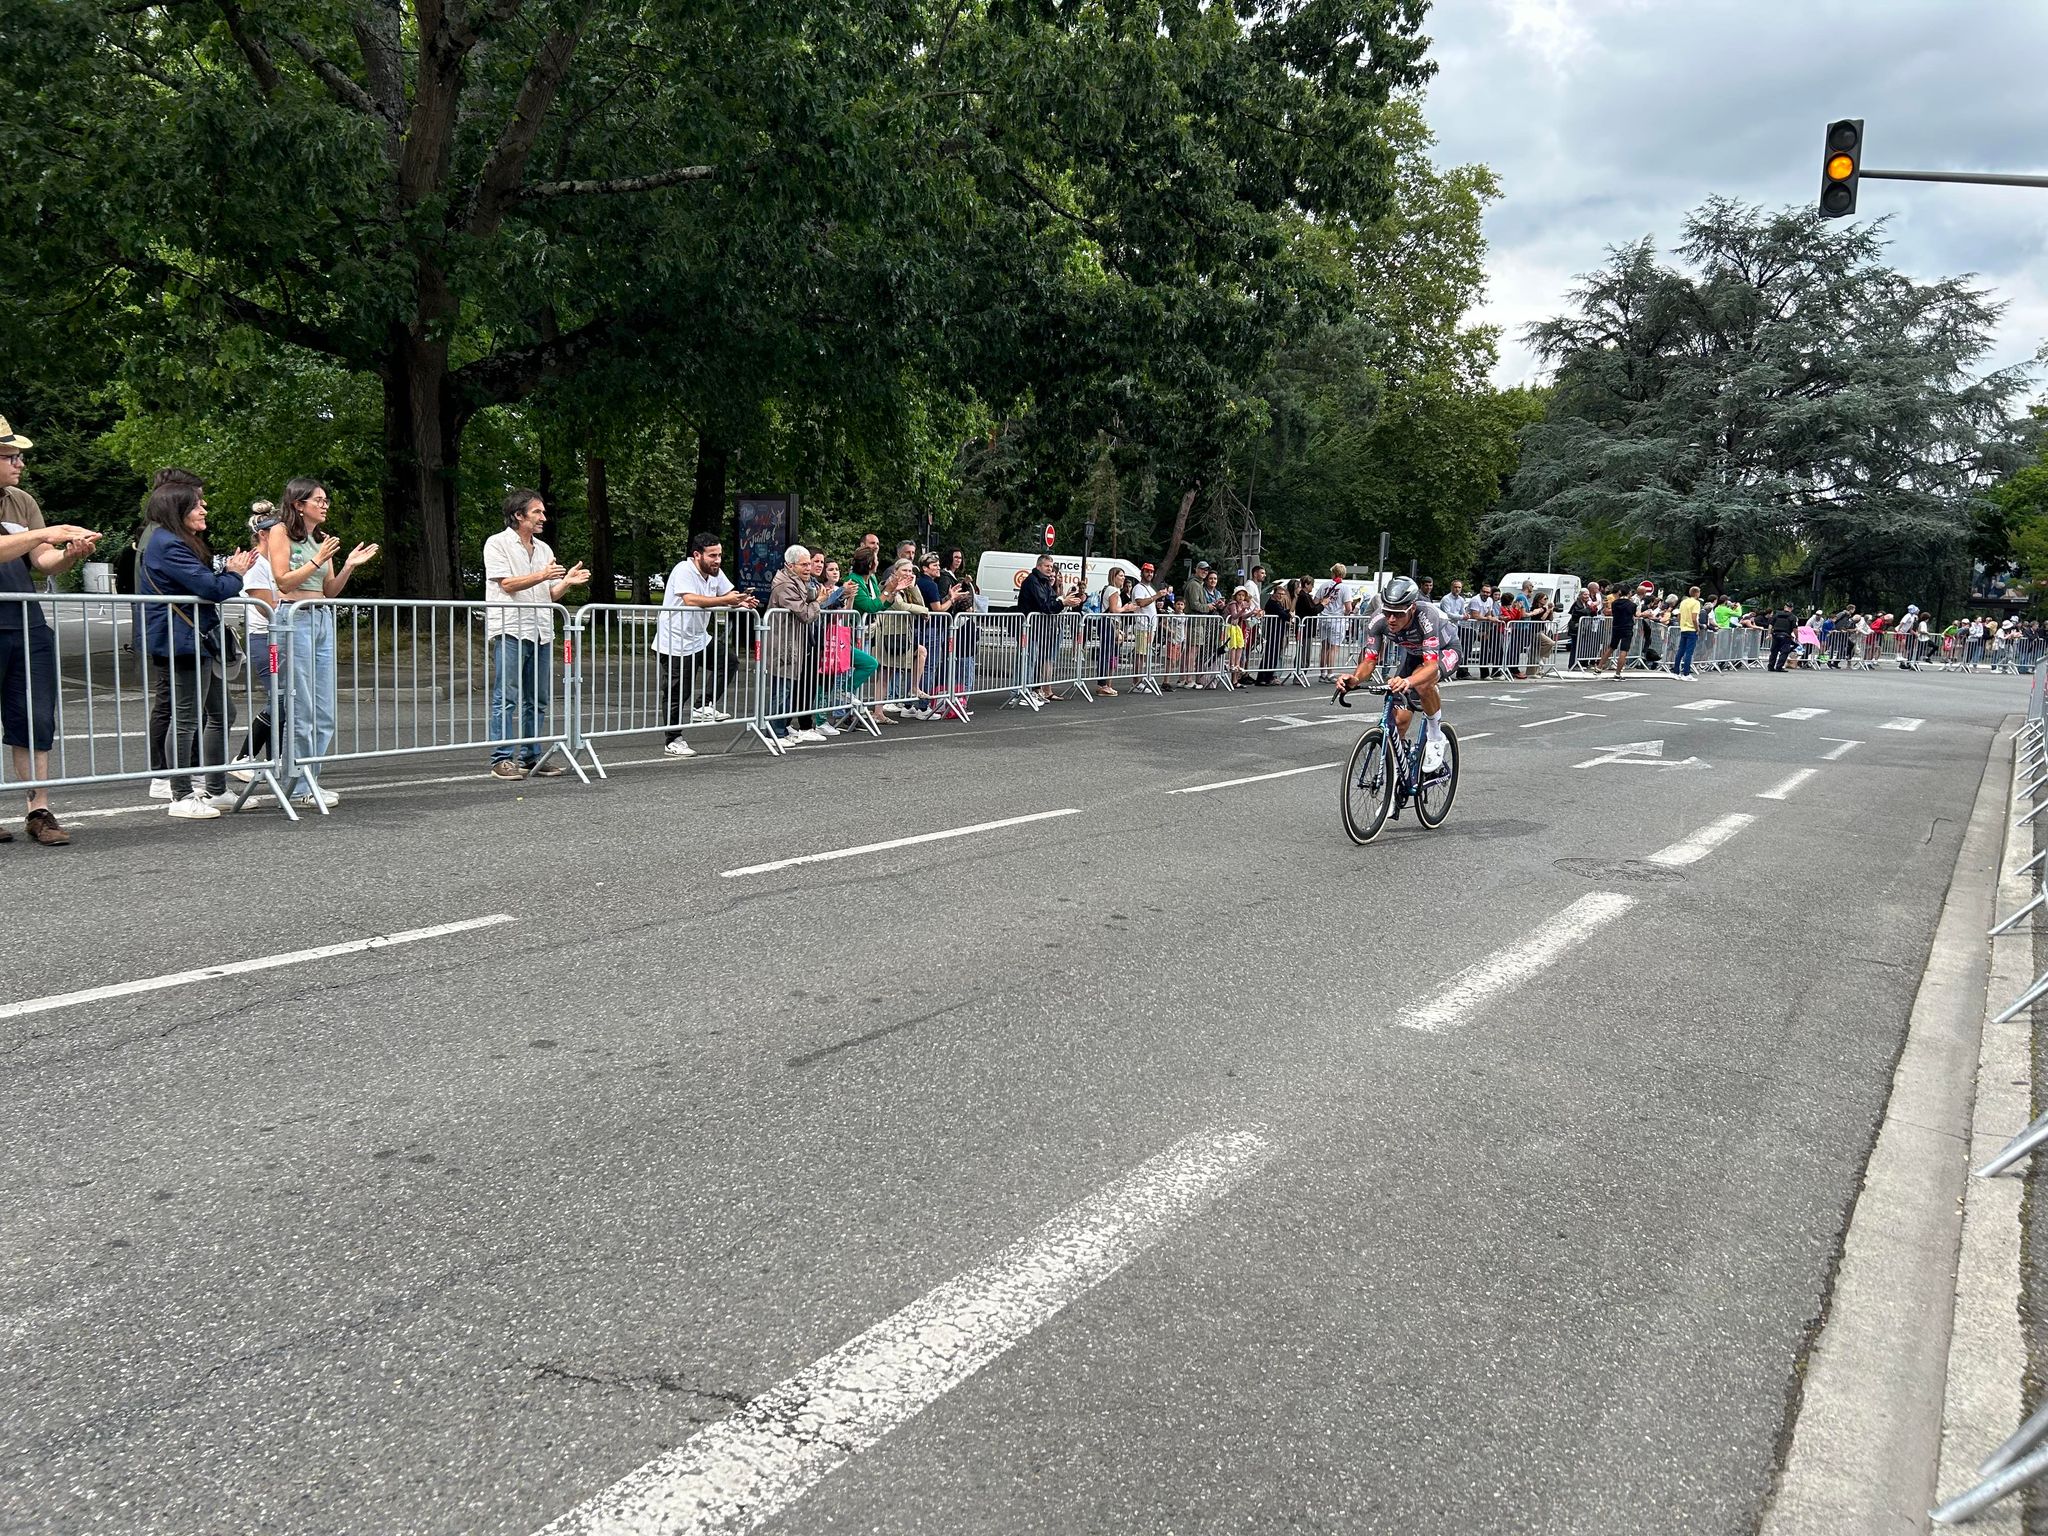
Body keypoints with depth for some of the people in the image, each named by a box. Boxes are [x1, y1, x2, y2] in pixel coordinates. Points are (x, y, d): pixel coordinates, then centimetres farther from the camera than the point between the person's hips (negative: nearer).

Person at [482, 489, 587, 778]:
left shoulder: (544, 548, 19)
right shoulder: (497, 543, 0)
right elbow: (507, 583, -10)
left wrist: (567, 582, -2)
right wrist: (541, 576, -22)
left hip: (541, 632, 7)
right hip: (509, 631, -6)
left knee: (538, 700, 8)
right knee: (506, 698, -7)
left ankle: (532, 756, 15)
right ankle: (502, 759, -5)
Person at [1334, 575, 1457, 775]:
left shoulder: (1426, 616, -41)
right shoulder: (1377, 621, -29)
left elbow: (1431, 665, -48)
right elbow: (1368, 660, -27)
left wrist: (1407, 682, -68)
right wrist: (1354, 679, -50)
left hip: (1444, 650, -5)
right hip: (1413, 653, 5)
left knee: (1422, 683, -38)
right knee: (1399, 719, -5)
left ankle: (1435, 737, -15)